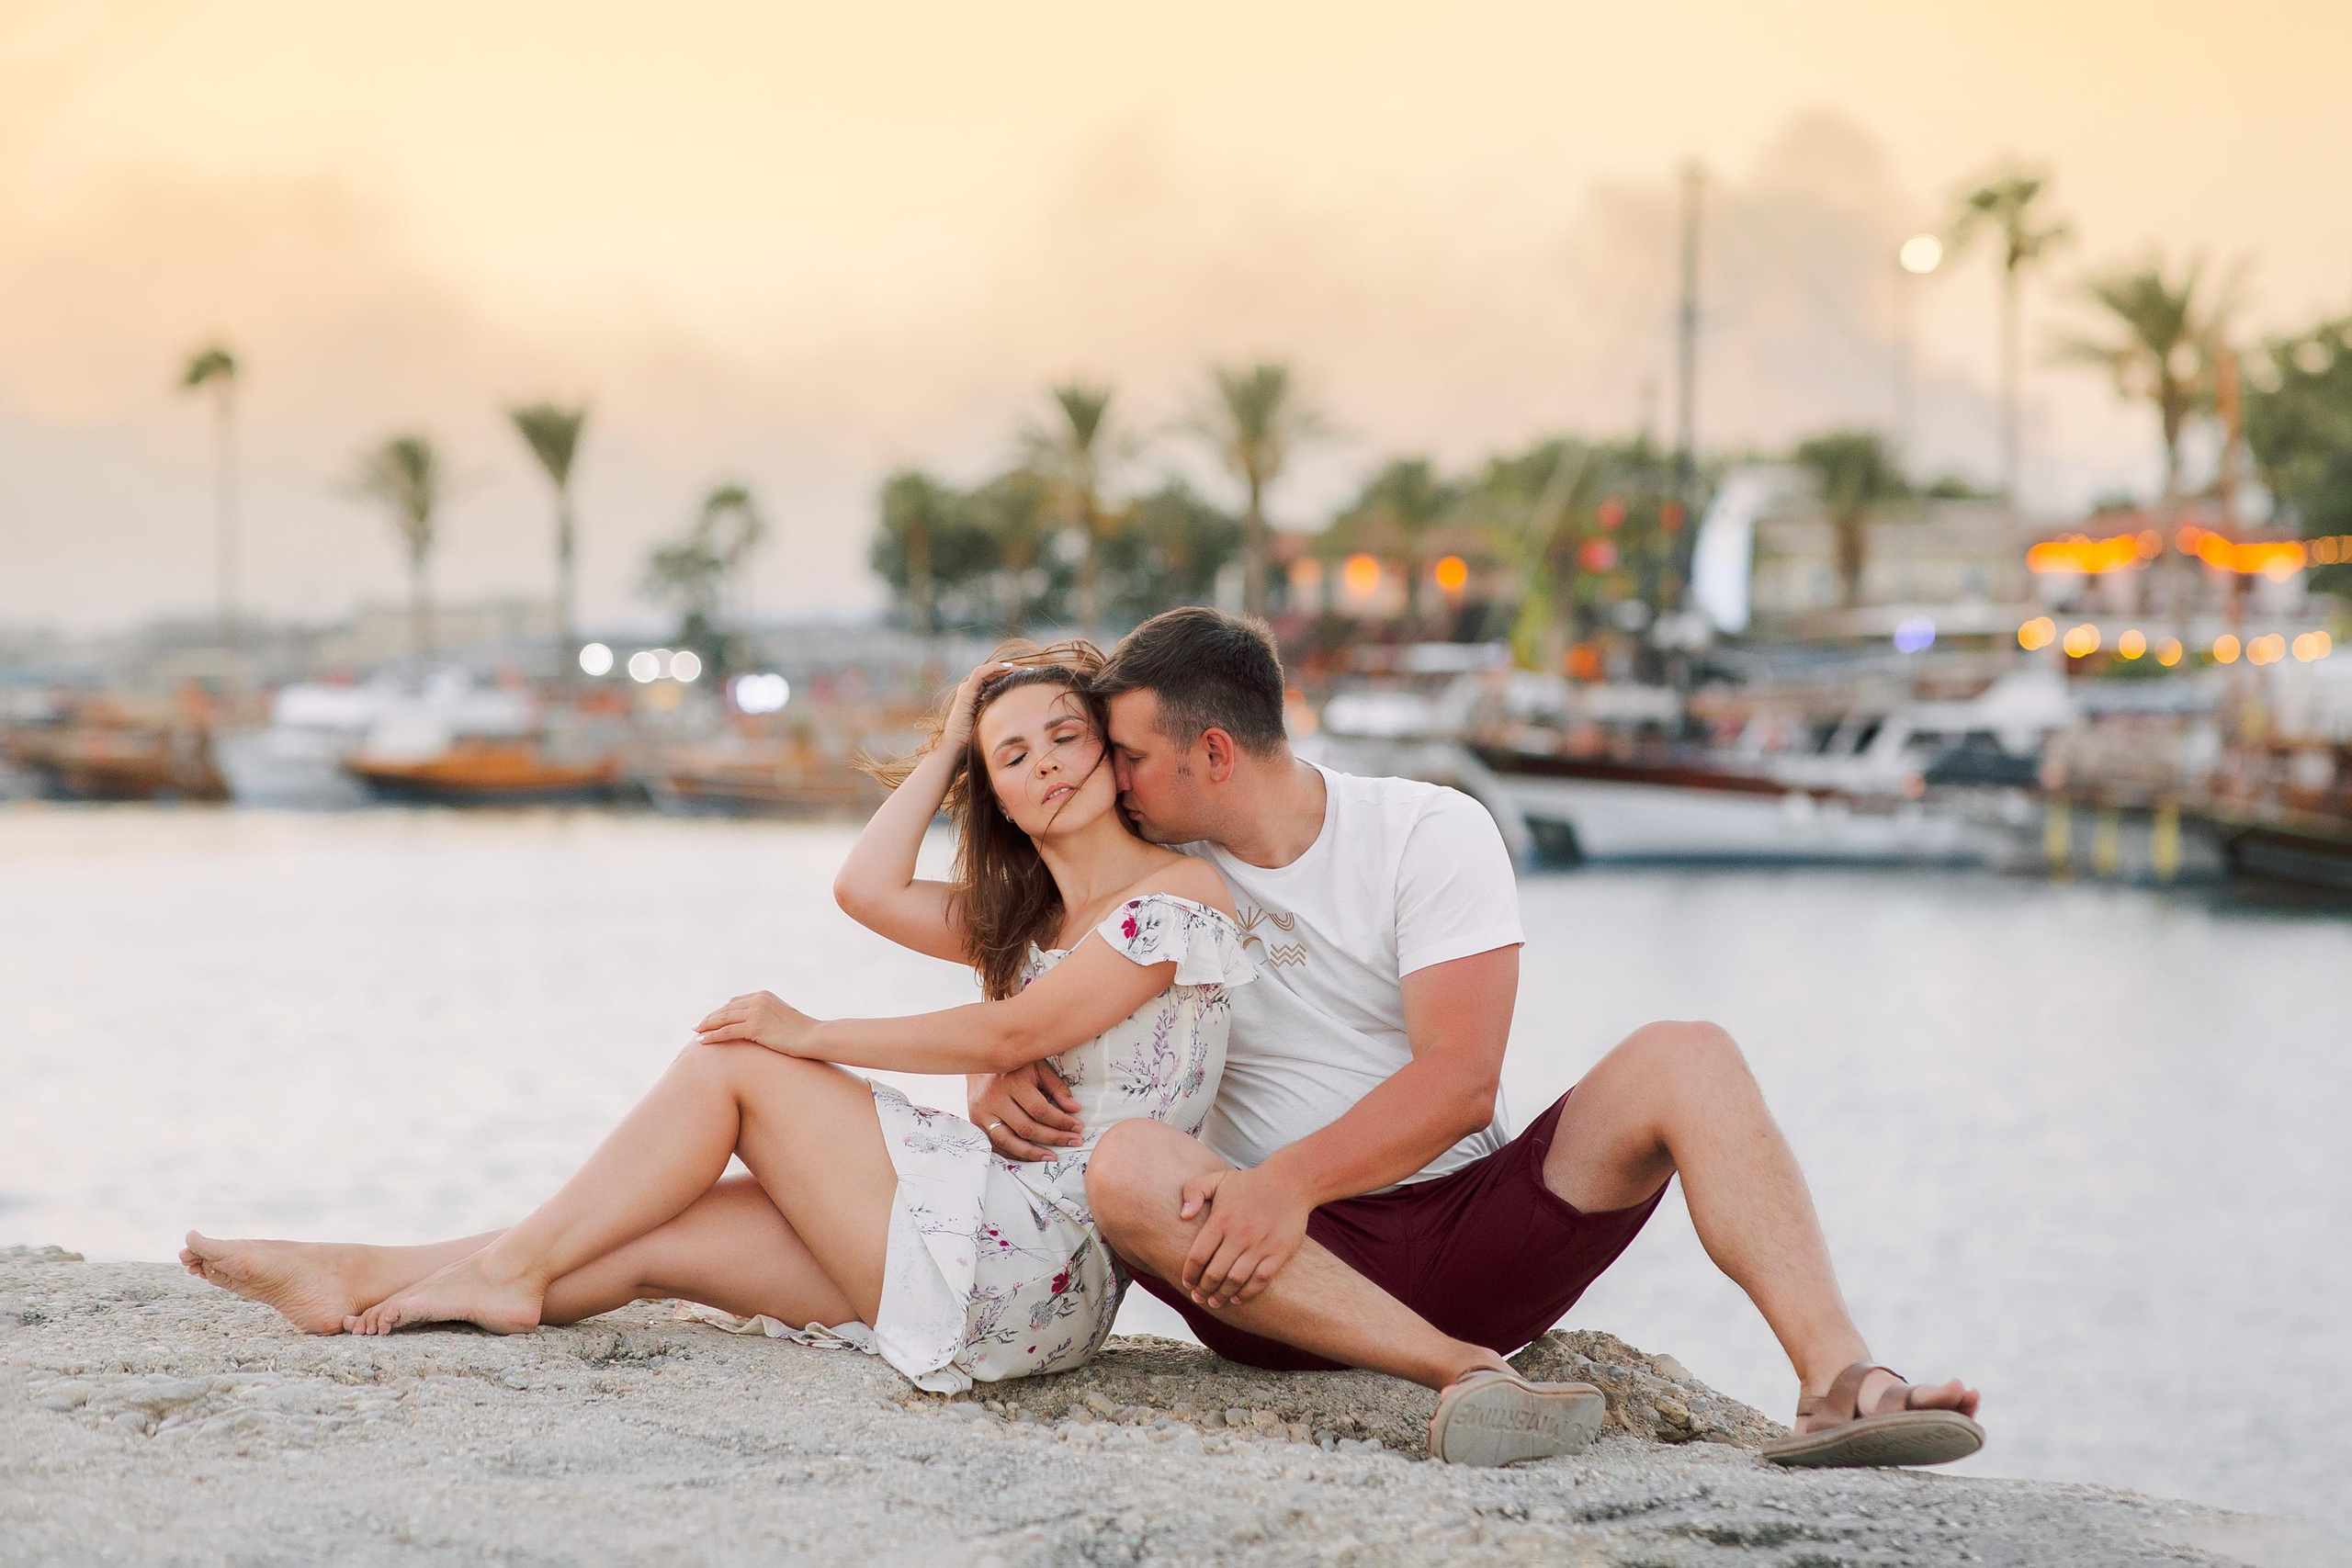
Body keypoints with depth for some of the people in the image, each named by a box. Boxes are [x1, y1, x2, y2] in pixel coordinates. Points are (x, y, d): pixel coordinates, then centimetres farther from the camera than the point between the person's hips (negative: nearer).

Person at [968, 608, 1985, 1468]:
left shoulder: (1431, 833, -2)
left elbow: (1459, 1081, -13)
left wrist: (1291, 1180, -27)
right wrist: (1001, 1086, -10)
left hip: (1473, 1226, -1)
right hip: (1292, 1269, 1)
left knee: (1682, 1059, -22)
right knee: (1125, 1168, -32)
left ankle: (1840, 1383, -39)